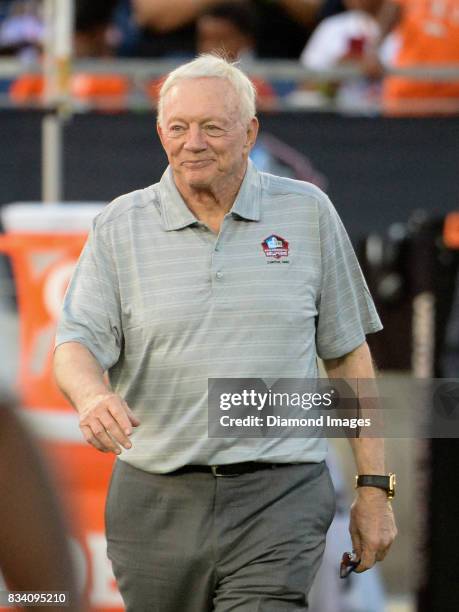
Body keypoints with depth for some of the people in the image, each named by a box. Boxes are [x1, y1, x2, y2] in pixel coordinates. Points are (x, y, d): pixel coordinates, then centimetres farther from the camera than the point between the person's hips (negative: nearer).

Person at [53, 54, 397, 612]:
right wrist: (91, 396, -27)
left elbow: (347, 355, 10)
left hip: (277, 501, -2)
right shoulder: (120, 226, 5)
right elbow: (76, 344, -2)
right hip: (155, 499, 2)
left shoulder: (308, 214, 5)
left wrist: (374, 488, 7)